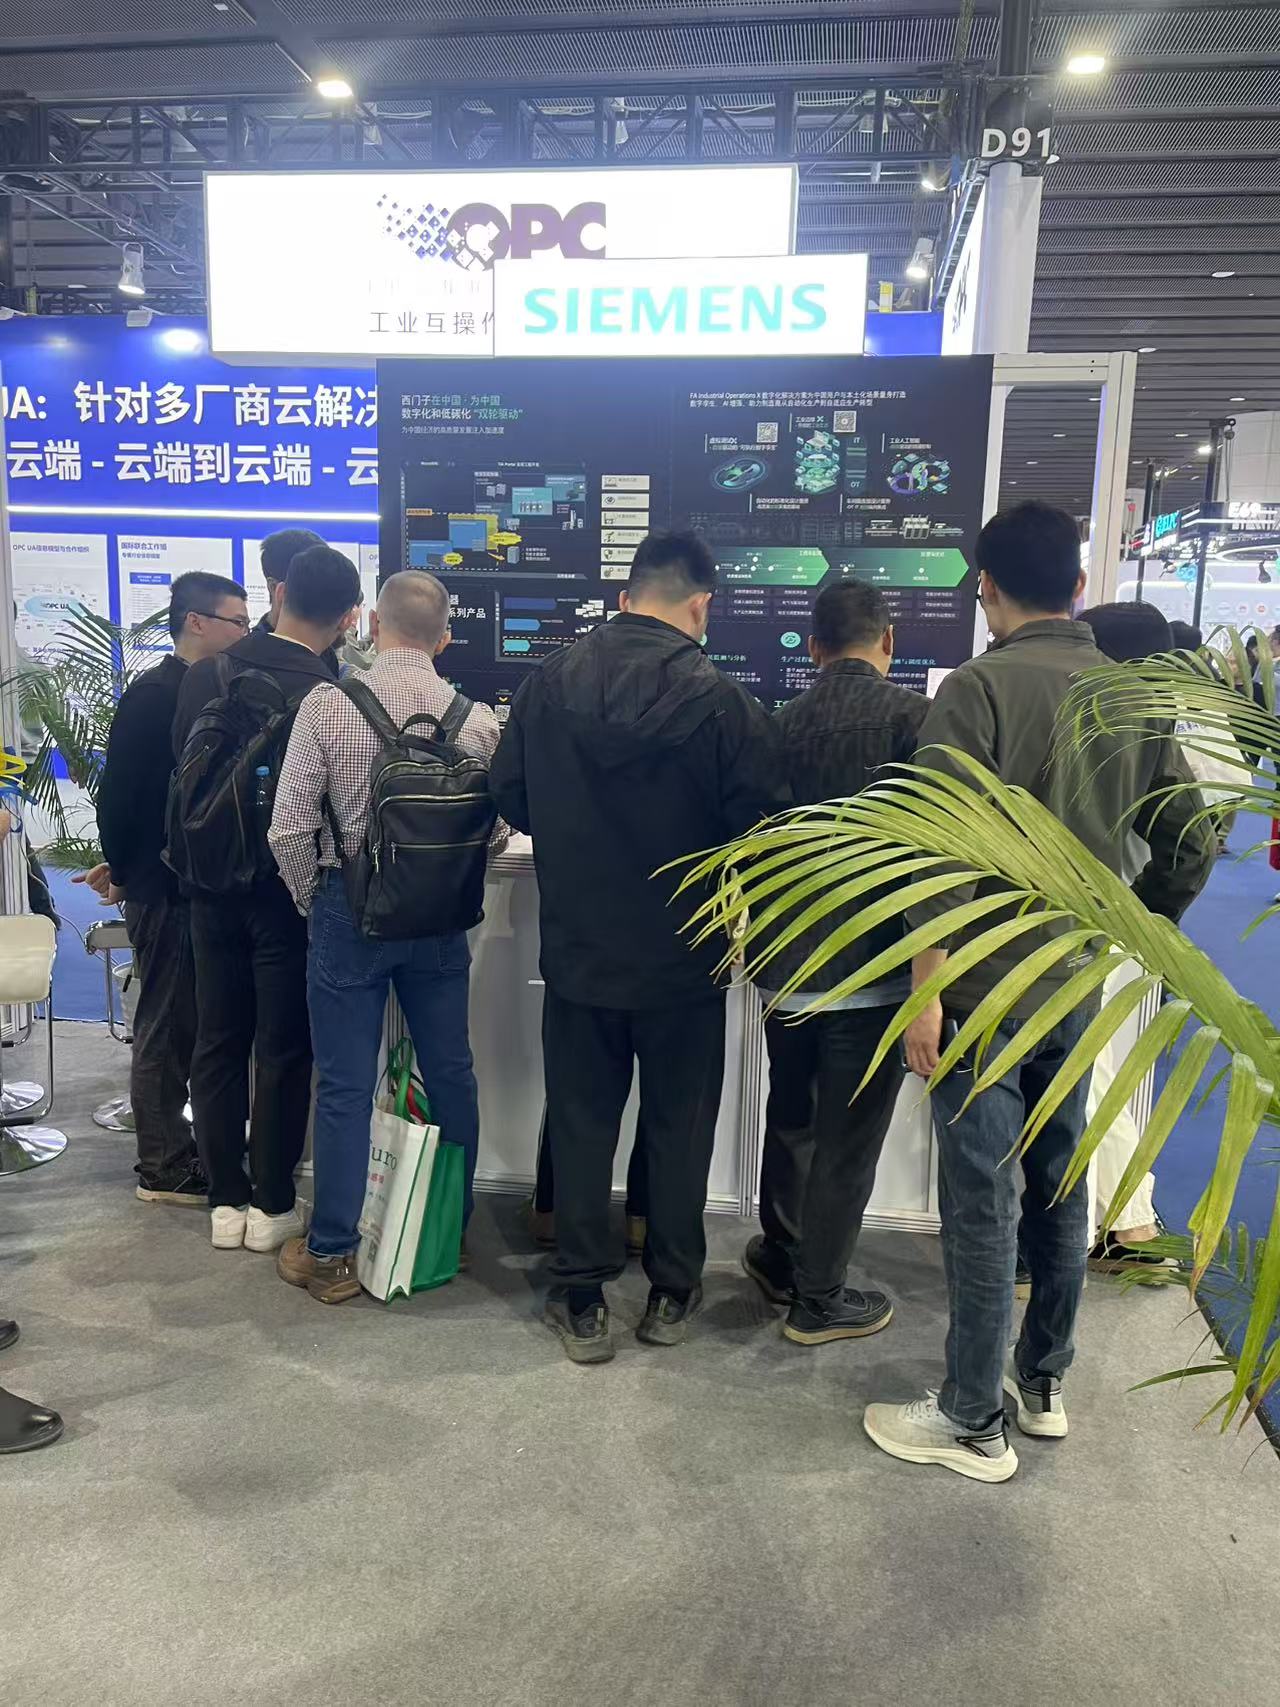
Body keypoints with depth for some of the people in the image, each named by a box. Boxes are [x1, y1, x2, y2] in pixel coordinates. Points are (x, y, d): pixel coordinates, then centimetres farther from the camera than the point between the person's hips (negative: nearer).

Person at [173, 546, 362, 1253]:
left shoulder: (203, 676, -3)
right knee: (283, 1051, 7)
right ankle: (272, 1205, 17)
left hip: (212, 889, 4)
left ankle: (226, 1200, 21)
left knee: (217, 1043, 13)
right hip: (288, 894, -4)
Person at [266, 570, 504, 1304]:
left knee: (346, 1084, 6)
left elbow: (291, 825, -11)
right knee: (450, 1073, 15)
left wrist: (312, 902, 6)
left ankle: (332, 1255, 18)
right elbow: (496, 834, -2)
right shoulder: (478, 719, -7)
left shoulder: (327, 704, -12)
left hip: (349, 908, -2)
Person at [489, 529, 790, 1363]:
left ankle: (582, 1299, 23)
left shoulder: (549, 682, -7)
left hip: (578, 948, 2)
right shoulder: (722, 702, -16)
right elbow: (758, 826, -12)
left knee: (582, 1124, 14)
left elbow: (511, 796, 2)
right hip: (685, 957, -2)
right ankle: (673, 1292, 28)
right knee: (680, 1126, 15)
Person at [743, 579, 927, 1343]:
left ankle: (781, 1256, 37)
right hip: (870, 963, -5)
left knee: (792, 1119, 22)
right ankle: (819, 1300, 19)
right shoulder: (912, 714, -11)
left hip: (787, 960, 6)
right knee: (848, 1137, 7)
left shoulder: (786, 720, 5)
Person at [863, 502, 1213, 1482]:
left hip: (985, 989, -6)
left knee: (982, 1201, 3)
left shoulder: (982, 688, -13)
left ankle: (975, 1422, 16)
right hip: (1079, 991, 6)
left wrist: (926, 989, -17)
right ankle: (1043, 1381, 35)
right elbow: (1189, 847, 8)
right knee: (1059, 1182, 18)